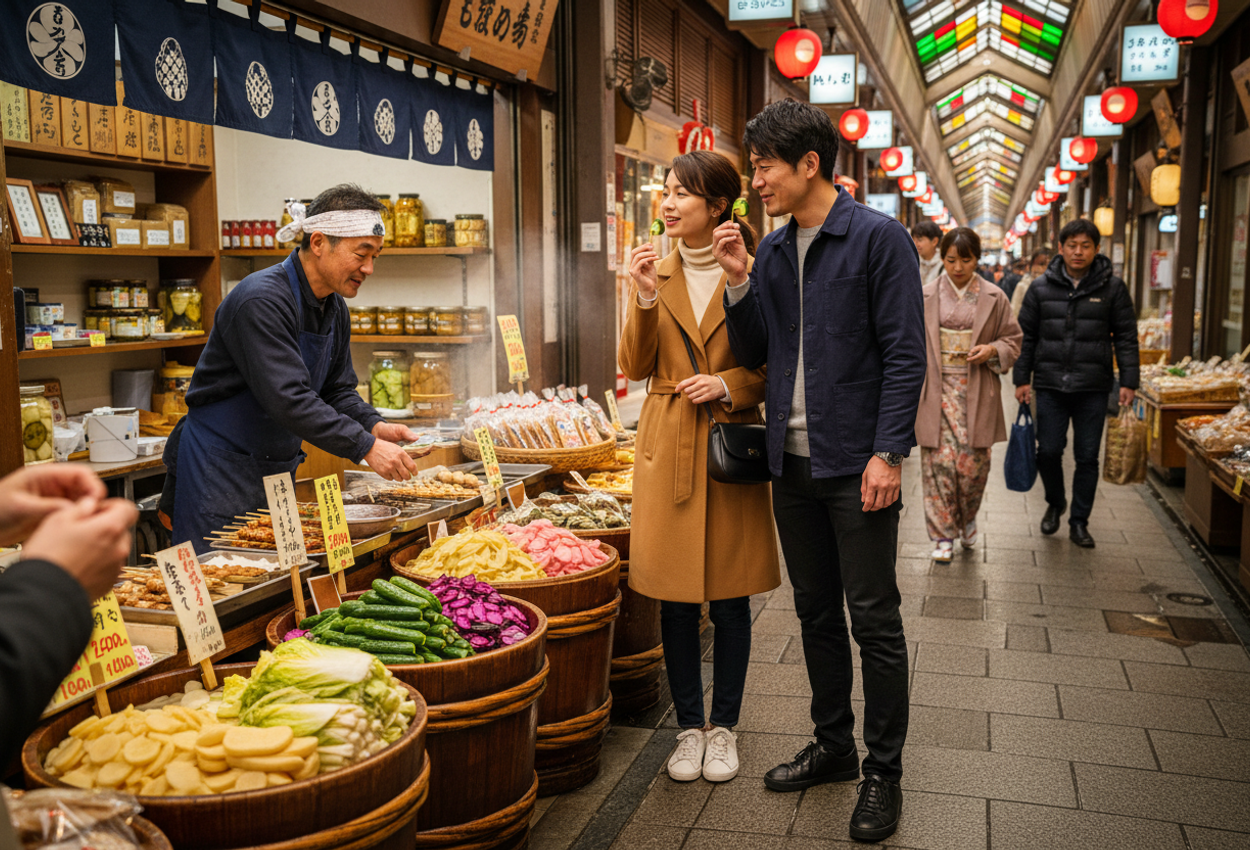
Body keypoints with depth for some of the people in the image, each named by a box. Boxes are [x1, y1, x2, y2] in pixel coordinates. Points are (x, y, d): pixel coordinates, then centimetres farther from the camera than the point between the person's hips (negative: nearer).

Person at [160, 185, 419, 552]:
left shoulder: (335, 309, 5)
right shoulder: (261, 300, -24)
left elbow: (338, 391, 9)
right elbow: (288, 399, -32)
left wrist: (374, 426, -11)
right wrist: (366, 447, -33)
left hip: (277, 470, 8)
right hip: (220, 471, -8)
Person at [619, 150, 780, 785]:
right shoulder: (657, 271, 7)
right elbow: (635, 368, 2)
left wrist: (729, 385, -14)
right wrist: (646, 299, -11)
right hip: (667, 446, 2)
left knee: (729, 601, 6)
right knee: (676, 601, 7)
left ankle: (723, 726, 24)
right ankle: (689, 727, 24)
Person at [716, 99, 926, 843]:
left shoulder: (879, 239, -8)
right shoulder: (772, 251, 10)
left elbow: (905, 355, -11)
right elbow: (754, 355, 12)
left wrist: (888, 453, -18)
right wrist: (739, 281, -2)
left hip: (857, 467, -6)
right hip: (793, 463, 6)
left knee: (874, 621, 2)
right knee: (817, 613, 16)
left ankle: (884, 773, 16)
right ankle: (834, 746, 31)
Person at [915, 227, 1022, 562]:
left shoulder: (993, 298, 4)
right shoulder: (926, 296, 4)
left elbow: (1012, 340, 11)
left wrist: (992, 350, -10)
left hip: (976, 391, 0)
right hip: (937, 388, 0)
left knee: (973, 462, 0)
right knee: (939, 461, -5)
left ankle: (967, 520, 28)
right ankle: (943, 534, 8)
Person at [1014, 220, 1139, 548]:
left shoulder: (1112, 288, 2)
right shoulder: (1041, 287, 4)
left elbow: (1126, 337, 4)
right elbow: (1026, 336, 8)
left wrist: (1128, 381, -2)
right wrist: (1022, 378, 4)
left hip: (1093, 388, 0)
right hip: (1050, 385, 1)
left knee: (1087, 457, 5)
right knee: (1048, 451, 2)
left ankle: (1079, 521, 18)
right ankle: (1055, 503, 29)